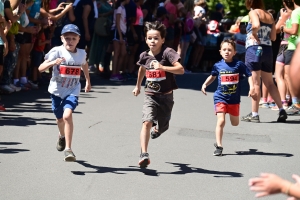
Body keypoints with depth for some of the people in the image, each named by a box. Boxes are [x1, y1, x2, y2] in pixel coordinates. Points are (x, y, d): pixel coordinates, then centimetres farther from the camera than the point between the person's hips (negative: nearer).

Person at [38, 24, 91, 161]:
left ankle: (68, 148, -22)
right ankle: (62, 136, 53)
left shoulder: (81, 53, -3)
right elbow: (41, 68, -19)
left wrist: (88, 81, 28)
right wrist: (53, 62, -36)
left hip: (72, 91, 0)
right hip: (57, 90, 0)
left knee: (67, 115, -23)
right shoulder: (57, 52, -13)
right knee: (60, 118, 18)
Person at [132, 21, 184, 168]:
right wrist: (137, 86, 34)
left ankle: (157, 129, 56)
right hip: (150, 96, 1)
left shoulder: (167, 52, -14)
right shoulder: (144, 56, 0)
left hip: (166, 96, -1)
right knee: (147, 122, -21)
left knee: (162, 126, 15)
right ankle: (144, 155, -26)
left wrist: (162, 67, -33)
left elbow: (181, 69, -24)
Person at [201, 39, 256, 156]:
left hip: (234, 99, 1)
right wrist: (205, 85, 7)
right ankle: (219, 146, -6)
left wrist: (252, 88, -15)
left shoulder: (239, 65, -9)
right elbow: (212, 76, 17)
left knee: (235, 123, 14)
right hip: (220, 98, -1)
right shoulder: (218, 66, -3)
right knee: (221, 121, -14)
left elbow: (249, 75, -3)